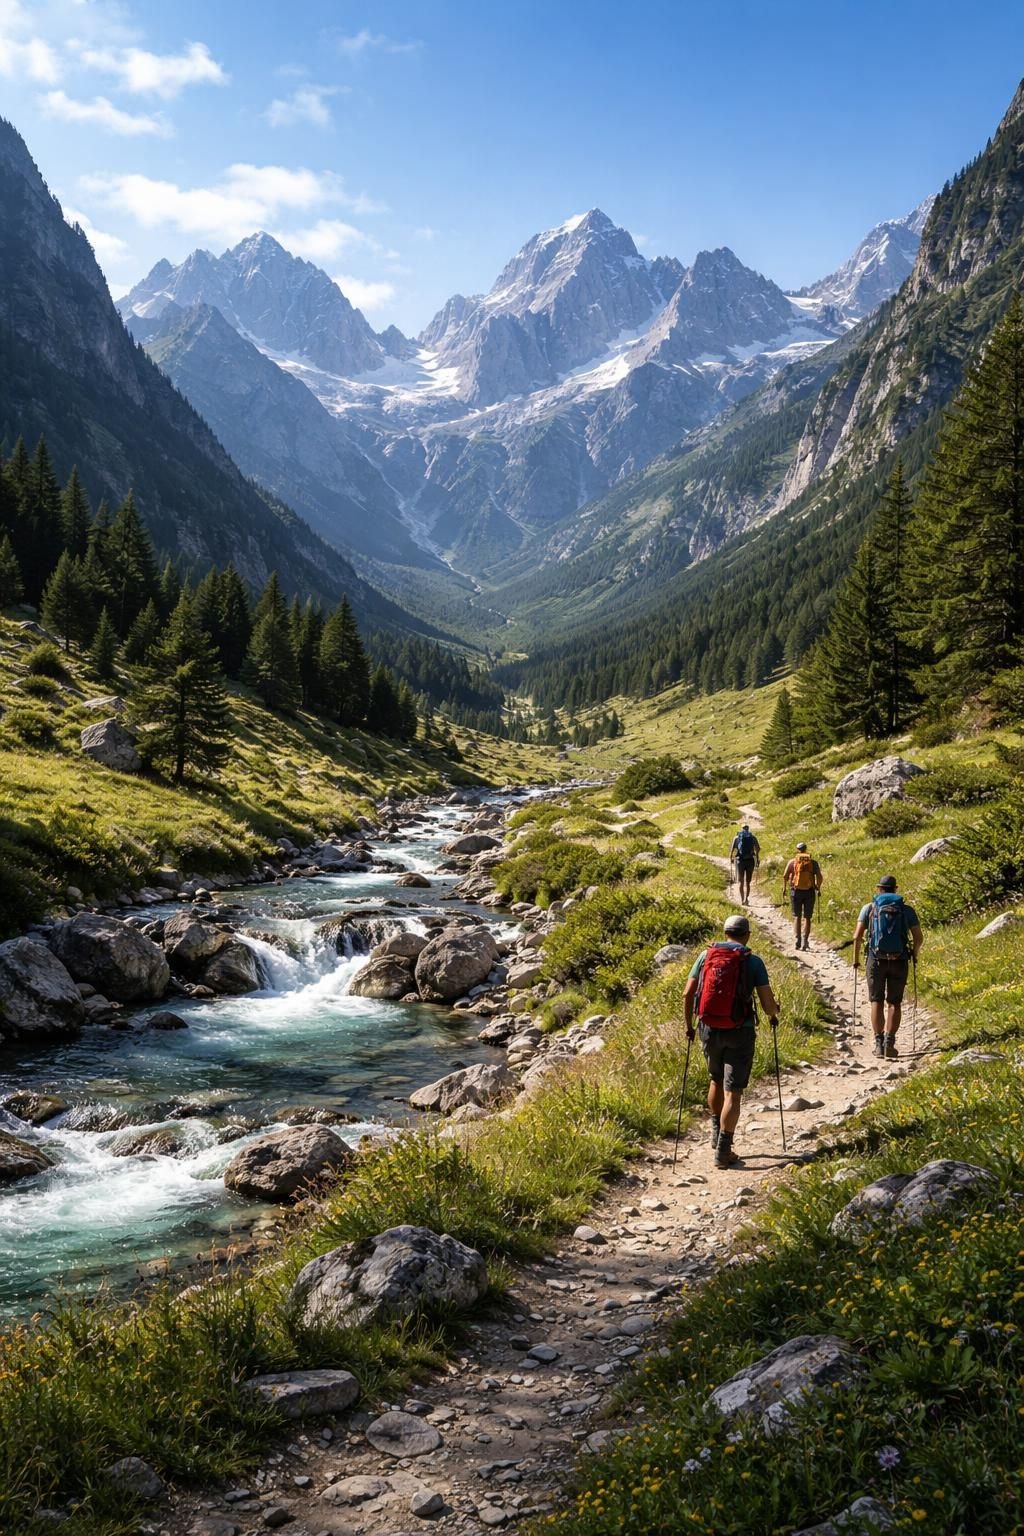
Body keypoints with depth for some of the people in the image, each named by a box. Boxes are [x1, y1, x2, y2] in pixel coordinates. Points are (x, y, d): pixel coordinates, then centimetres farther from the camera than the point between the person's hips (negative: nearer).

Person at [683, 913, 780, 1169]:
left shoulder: (706, 955, 2)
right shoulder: (753, 961, -7)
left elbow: (688, 995, 3)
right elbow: (768, 1003, -8)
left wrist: (688, 1024, 17)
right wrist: (774, 1014, 15)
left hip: (709, 1030, 4)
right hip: (739, 1033, -4)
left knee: (716, 1080, 27)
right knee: (732, 1092, 2)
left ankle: (717, 1134, 38)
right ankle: (723, 1151, 2)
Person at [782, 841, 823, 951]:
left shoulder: (792, 862, 1)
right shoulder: (813, 862, 1)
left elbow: (785, 876, -5)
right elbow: (819, 877, -6)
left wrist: (784, 889, 5)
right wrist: (818, 888, 10)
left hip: (796, 891, 0)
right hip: (810, 892, 0)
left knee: (797, 916, 11)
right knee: (807, 917, 8)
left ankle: (798, 940, -2)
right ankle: (805, 941, 2)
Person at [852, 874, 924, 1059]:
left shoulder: (869, 908, 4)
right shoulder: (906, 909, 6)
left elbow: (857, 936, -4)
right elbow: (919, 938, 4)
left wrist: (856, 959, 9)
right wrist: (914, 954, 23)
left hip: (876, 960, 0)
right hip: (899, 961, 0)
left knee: (876, 1001, 11)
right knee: (894, 1003, 8)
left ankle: (879, 1043, 6)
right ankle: (889, 1041, -6)